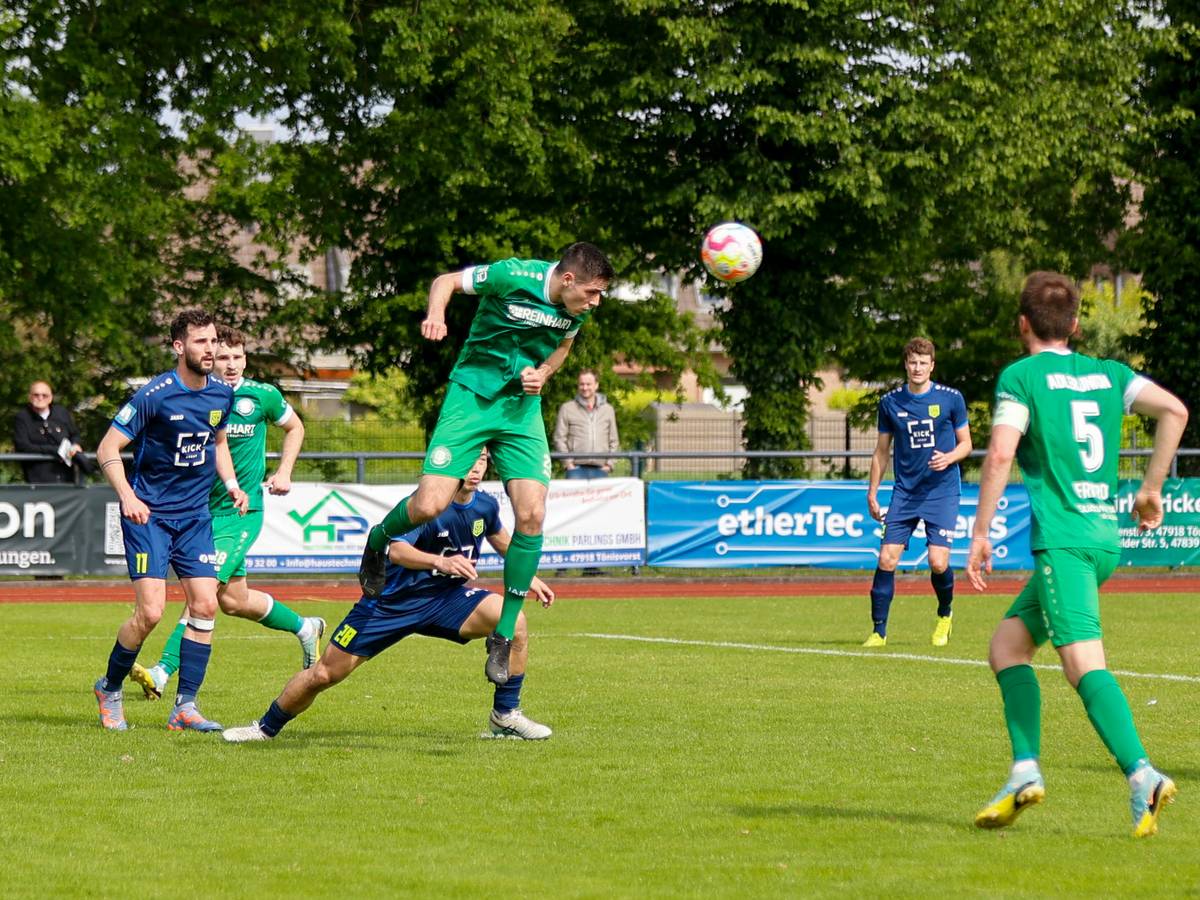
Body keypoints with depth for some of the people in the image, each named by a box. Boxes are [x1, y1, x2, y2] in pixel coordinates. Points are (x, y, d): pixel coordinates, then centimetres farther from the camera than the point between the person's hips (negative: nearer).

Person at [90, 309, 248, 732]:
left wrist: (232, 485, 6)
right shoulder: (154, 395, -15)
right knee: (150, 611, -13)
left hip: (195, 515, 6)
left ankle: (185, 707, 4)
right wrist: (127, 497, -26)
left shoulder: (222, 394, 3)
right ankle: (109, 689, 11)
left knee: (205, 605, -4)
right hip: (149, 513, -6)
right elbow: (107, 449, -12)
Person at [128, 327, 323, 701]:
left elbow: (294, 427, 15)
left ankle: (162, 673, -16)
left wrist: (283, 473, 4)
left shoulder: (263, 395, -4)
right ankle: (305, 628, 37)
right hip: (204, 510, 4)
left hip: (242, 511, -4)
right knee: (234, 600, 12)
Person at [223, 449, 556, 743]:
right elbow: (396, 550, -36)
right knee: (324, 673, -2)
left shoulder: (485, 506, -2)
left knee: (513, 620, -21)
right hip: (392, 602, -4)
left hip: (446, 598, 4)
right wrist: (439, 562, -51)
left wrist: (528, 577, 24)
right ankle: (265, 728, 22)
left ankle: (505, 715, -5)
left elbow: (502, 542, 23)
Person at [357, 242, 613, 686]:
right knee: (430, 504, -17)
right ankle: (377, 544, 21)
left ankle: (502, 636, 1)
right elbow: (446, 281, -4)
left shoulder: (578, 308, -2)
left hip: (523, 408, 4)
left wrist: (542, 373, -1)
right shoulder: (514, 276, -18)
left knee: (532, 516, -12)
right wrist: (435, 314, -26)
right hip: (472, 395, -4)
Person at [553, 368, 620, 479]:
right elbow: (559, 439, 4)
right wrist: (568, 462, -6)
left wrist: (609, 463, 3)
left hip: (600, 469, 2)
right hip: (577, 469, -2)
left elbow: (613, 441, 16)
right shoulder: (567, 409, 7)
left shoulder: (608, 410, 15)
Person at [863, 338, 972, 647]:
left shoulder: (951, 399, -1)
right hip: (904, 491, 2)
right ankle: (879, 631, 2)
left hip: (942, 491, -2)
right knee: (887, 560, -8)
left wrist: (948, 458, -15)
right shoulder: (890, 402, 4)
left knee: (938, 562, -12)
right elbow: (882, 451, 13)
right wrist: (872, 493, 9)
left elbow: (965, 443, 7)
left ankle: (945, 614, 19)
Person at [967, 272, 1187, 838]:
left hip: (1062, 539, -7)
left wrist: (980, 535, -7)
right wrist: (1151, 489, 10)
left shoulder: (1021, 376, 0)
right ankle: (1025, 771, 6)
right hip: (1105, 536, 7)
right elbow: (1174, 410, 4)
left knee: (1084, 664, -16)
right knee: (1007, 645, 17)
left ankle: (1141, 777, -32)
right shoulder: (1109, 374, 16)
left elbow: (1001, 454, -12)